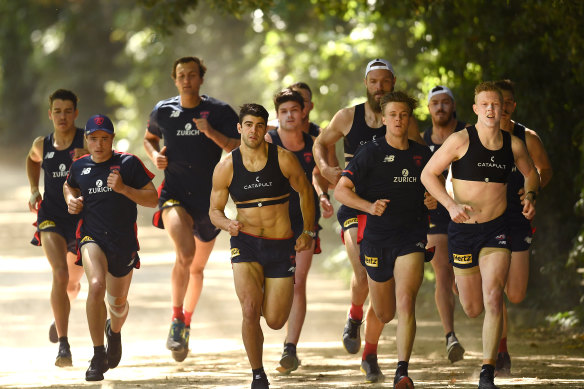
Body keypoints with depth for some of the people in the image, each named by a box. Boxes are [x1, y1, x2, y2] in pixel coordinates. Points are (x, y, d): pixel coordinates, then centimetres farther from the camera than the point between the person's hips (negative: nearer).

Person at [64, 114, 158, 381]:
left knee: (118, 301, 15)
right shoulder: (79, 167, 4)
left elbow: (153, 199, -4)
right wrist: (71, 201, 5)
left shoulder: (128, 163, -5)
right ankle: (98, 357, -20)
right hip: (92, 236, 0)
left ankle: (115, 331, 55)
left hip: (124, 240, 1)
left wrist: (123, 189, -18)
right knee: (96, 286, -28)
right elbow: (68, 186, 27)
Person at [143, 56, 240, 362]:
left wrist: (212, 133, -21)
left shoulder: (219, 112, -2)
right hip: (174, 194, -1)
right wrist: (155, 155, 3)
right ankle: (176, 321, -17)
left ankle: (187, 321, 37)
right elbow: (149, 138, 24)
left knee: (197, 267, 15)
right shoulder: (163, 111, 4)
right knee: (185, 252, -27)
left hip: (209, 197, 1)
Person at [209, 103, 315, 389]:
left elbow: (305, 192, 10)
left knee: (275, 322, 1)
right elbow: (215, 209, 6)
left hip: (281, 246, 0)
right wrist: (227, 224, -16)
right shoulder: (226, 167, -4)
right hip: (246, 244, 0)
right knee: (250, 310, -20)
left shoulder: (284, 160, -6)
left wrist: (308, 232, 8)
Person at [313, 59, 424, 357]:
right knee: (362, 276, -19)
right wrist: (325, 168, -1)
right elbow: (321, 143, 19)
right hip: (355, 206, -1)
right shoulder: (348, 117, 2)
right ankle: (354, 317, 14)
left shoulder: (405, 123, 0)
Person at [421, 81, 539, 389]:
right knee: (473, 310, 9)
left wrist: (530, 196, 1)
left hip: (496, 229, 1)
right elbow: (428, 174, -5)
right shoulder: (461, 140, -10)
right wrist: (451, 205, -18)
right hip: (463, 229, -1)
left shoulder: (513, 145, 1)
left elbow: (531, 173, 21)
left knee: (493, 298, -19)